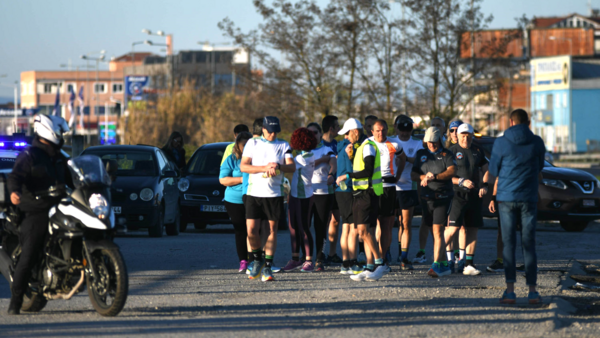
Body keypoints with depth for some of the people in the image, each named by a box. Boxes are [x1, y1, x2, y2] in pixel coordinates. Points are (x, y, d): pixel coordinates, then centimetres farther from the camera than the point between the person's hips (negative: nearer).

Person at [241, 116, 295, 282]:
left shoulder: (283, 145, 10)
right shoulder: (253, 143, 7)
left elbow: (292, 167, 0)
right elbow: (243, 166, -2)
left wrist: (278, 166, -21)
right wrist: (264, 168, -14)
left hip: (274, 193, 1)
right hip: (254, 192, -1)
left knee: (272, 230, 0)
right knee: (251, 230, -7)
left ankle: (267, 267, 5)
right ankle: (257, 260, 17)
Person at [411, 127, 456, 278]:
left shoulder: (446, 154, 2)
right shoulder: (422, 154, 15)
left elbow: (452, 171, -14)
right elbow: (413, 174, 13)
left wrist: (435, 176, -25)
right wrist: (423, 177, -8)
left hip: (442, 197, -5)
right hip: (426, 197, 5)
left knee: (438, 230, -14)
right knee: (436, 231, 10)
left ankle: (436, 265, -18)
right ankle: (444, 264, 19)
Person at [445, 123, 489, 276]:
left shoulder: (478, 151, 14)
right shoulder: (452, 151, -1)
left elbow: (486, 170, 20)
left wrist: (484, 185, 3)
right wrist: (462, 181, -17)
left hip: (474, 195, 5)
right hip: (457, 194, -5)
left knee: (472, 229, 3)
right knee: (453, 228, -15)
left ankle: (468, 264, 7)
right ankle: (447, 253, 6)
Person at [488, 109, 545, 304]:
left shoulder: (501, 143, -4)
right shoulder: (537, 143, 0)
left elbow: (493, 171, 4)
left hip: (506, 198, -1)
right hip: (529, 199, 1)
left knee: (508, 244, 2)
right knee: (529, 244, 6)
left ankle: (510, 290, -6)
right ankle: (532, 291, 3)